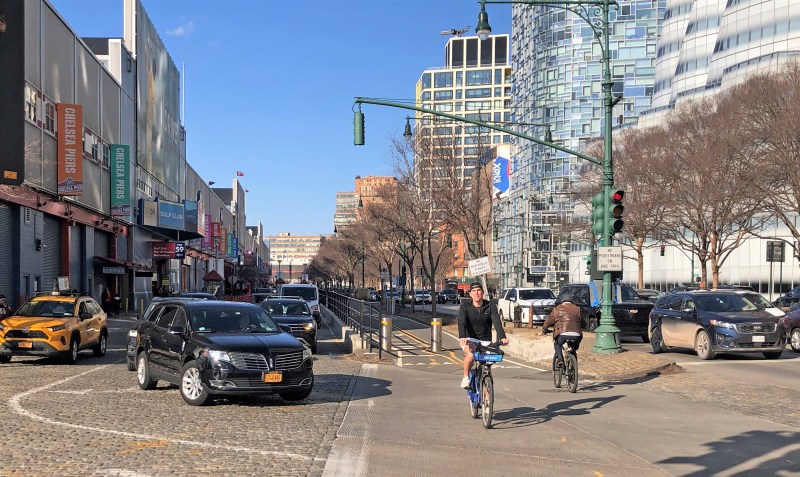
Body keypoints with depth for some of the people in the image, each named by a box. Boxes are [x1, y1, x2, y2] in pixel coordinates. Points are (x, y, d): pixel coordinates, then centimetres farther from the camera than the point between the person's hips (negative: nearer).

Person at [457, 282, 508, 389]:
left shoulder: (490, 305, -7)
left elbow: (497, 322, -21)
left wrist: (502, 337, -38)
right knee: (470, 356, -30)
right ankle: (466, 377, -6)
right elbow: (461, 322, -23)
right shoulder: (465, 305, -9)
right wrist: (462, 337, -42)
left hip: (485, 340, 2)